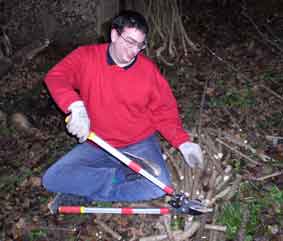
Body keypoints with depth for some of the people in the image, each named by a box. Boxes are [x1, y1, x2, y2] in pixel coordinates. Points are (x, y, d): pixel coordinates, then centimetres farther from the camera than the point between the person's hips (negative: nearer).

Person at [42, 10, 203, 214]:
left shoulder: (149, 69, -6)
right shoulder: (86, 57, -7)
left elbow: (165, 111, 0)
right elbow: (56, 77, -21)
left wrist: (183, 143, -13)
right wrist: (76, 105, -40)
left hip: (139, 145, 0)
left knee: (159, 185, -25)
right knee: (52, 179, -14)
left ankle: (83, 194, -11)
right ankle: (124, 175, -9)